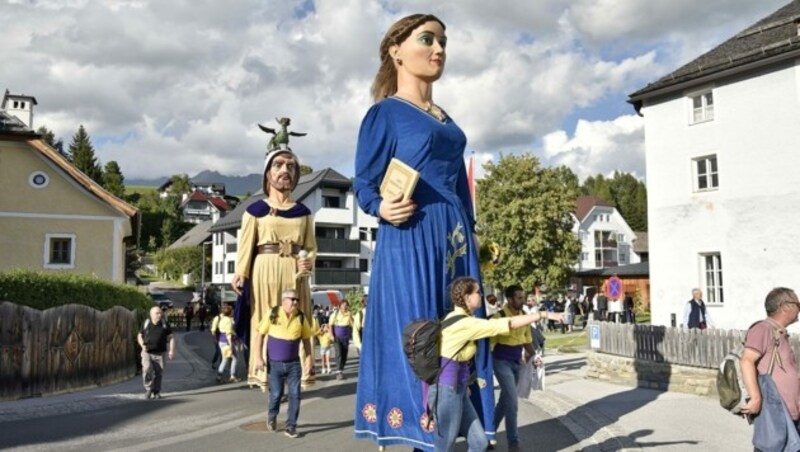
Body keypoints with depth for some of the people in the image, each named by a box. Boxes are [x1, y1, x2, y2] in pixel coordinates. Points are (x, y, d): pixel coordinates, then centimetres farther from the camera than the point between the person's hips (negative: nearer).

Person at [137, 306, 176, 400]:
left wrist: (172, 350, -6)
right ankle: (148, 389, -2)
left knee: (158, 373, 1)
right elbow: (139, 336, 14)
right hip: (147, 353, 0)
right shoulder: (146, 324, 2)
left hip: (159, 354, 1)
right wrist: (142, 345, -5)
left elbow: (171, 337, 5)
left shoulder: (164, 324, 2)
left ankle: (156, 392, 16)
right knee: (147, 369, -19)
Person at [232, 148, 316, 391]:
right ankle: (267, 378, 2)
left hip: (294, 273, 3)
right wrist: (240, 276, -16)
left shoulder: (303, 212, 13)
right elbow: (246, 247, -3)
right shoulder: (255, 210, 2)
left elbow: (311, 246, 15)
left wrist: (309, 261, -6)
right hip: (265, 272, -3)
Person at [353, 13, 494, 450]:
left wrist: (470, 233, 19)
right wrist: (381, 208, -26)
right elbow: (364, 183, -6)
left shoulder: (445, 119, 19)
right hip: (410, 238, -8)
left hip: (454, 239, 8)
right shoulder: (384, 112, -3)